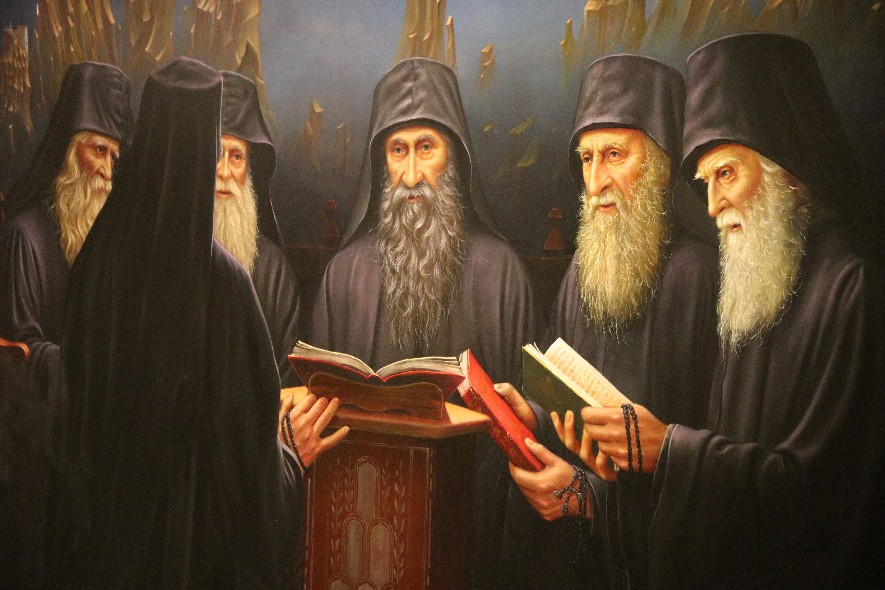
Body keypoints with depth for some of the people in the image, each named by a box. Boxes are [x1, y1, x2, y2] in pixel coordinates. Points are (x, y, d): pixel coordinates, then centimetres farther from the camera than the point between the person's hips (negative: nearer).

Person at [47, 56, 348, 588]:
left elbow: (85, 392, 2)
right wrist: (292, 456, 1)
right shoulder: (220, 274, -26)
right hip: (193, 511, -4)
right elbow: (246, 423, -19)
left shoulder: (100, 254, -11)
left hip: (105, 500, 5)